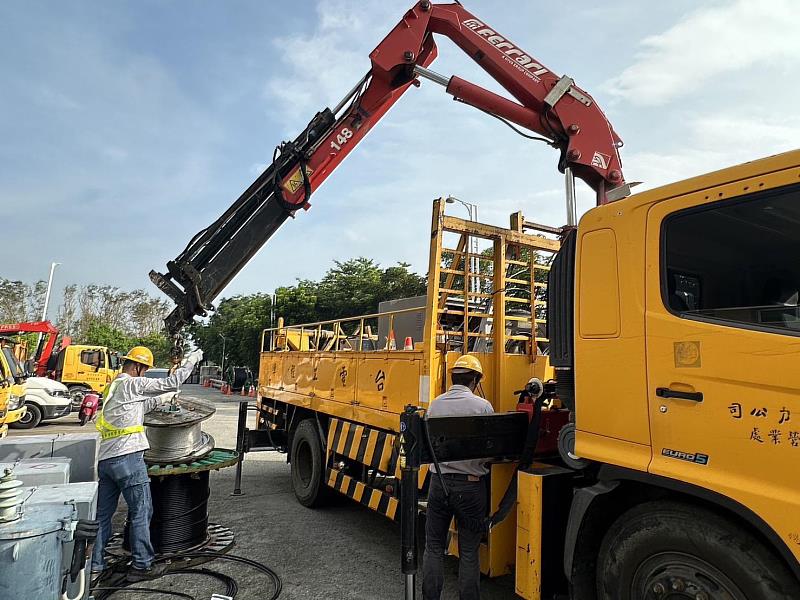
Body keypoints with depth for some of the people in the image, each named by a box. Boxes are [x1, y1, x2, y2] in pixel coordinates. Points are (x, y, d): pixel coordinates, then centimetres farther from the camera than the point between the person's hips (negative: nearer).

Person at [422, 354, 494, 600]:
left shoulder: (435, 405, 0)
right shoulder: (482, 406, -10)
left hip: (439, 482, 3)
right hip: (471, 485, -2)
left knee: (434, 547, 16)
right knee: (469, 552, 11)